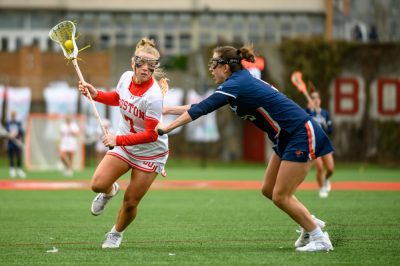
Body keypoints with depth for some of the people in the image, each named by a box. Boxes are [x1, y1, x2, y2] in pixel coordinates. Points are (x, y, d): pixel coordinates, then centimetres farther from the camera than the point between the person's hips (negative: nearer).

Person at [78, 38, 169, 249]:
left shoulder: (153, 96, -31)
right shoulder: (126, 77, -11)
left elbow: (151, 135, -27)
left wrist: (118, 140, -30)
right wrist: (96, 94, -2)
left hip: (150, 152, -5)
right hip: (123, 145, 5)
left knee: (130, 203, 1)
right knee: (98, 184, -12)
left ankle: (116, 233, 31)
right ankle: (110, 191, 26)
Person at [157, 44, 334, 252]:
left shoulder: (236, 85, -18)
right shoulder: (242, 81, 10)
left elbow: (201, 109, -22)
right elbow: (203, 105, 17)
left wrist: (166, 128, -17)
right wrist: (168, 109, 17)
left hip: (302, 134, -10)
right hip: (286, 138, 10)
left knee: (280, 197, -6)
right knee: (269, 190, 13)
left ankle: (320, 239, 3)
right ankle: (311, 223, 24)